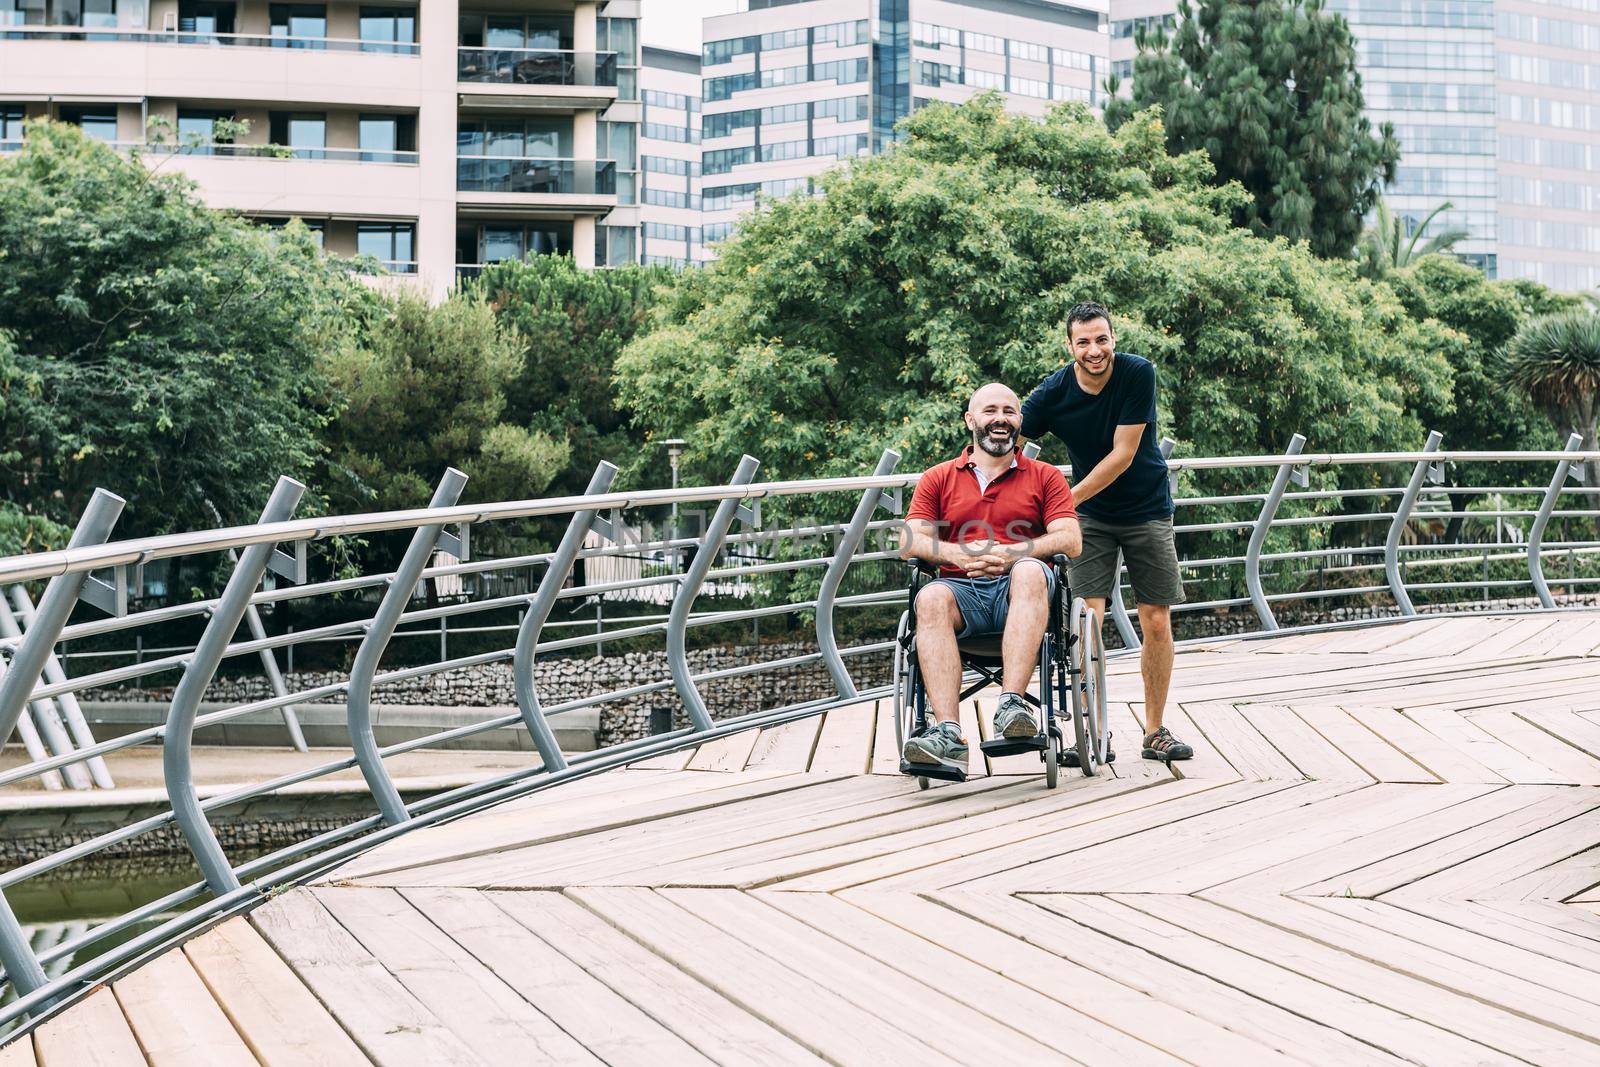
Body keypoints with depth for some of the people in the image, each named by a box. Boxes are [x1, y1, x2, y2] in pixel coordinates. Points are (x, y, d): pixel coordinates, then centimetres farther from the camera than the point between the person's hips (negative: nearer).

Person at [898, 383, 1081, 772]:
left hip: (1016, 591, -1)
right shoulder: (938, 479, 20)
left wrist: (1011, 554, -14)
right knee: (931, 598, -34)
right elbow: (909, 543, 7)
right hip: (960, 588, 1)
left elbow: (1069, 540, 3)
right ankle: (948, 732, -48)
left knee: (1030, 572, -36)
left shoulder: (1045, 477, 18)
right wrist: (960, 554, -12)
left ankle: (1012, 704, -48)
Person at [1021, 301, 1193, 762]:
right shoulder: (1054, 393, -13)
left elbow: (1122, 455, -20)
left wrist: (1066, 500, -21)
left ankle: (1155, 730, 13)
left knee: (1157, 621, -1)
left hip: (1147, 511, -1)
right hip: (1091, 517, 1)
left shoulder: (1138, 374, -18)